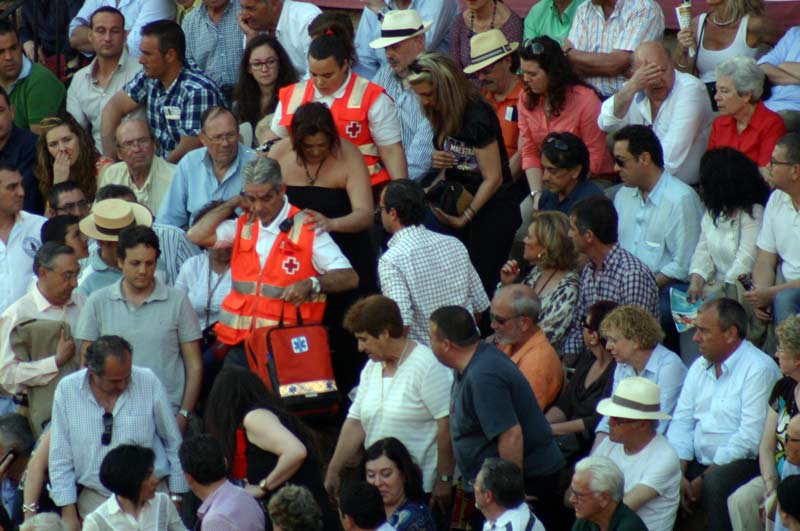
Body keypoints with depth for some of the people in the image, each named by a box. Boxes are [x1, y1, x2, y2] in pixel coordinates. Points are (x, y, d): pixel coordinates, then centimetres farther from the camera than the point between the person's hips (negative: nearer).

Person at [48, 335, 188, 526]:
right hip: (95, 499, 0)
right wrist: (68, 512, 0)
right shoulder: (67, 389, -3)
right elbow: (60, 459, 2)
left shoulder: (149, 382, -4)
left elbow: (174, 442, 7)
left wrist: (176, 496, 8)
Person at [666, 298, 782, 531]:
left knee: (715, 485, -37)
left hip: (743, 464, -7)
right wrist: (679, 475, -6)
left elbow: (751, 438, -18)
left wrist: (704, 479, -17)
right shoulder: (699, 367, 15)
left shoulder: (759, 369, -11)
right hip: (699, 464, 7)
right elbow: (681, 423, 10)